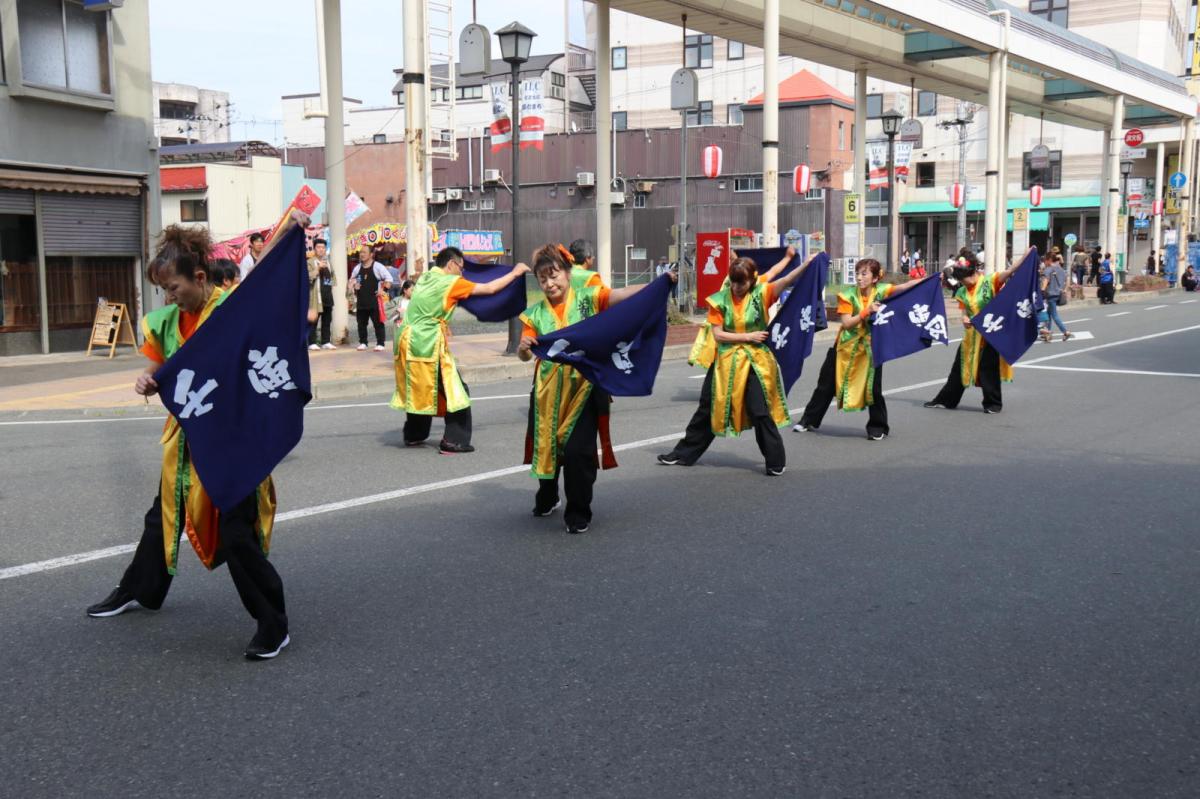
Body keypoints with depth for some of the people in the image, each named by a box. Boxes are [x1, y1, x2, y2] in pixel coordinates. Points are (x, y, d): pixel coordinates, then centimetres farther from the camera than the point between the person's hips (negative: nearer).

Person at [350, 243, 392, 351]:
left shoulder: (377, 266, -5)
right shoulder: (357, 268, 10)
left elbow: (389, 278, -6)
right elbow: (352, 280, 25)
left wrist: (384, 290, -13)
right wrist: (353, 285, 5)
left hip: (374, 300, -5)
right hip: (361, 301, 5)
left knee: (378, 323, -3)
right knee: (361, 323, 10)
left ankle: (380, 343, 1)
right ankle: (363, 342, 20)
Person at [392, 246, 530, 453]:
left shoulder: (424, 277, 12)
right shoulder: (451, 282, -7)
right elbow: (489, 288, -5)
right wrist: (514, 273, 8)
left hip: (409, 341, 8)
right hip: (428, 345, -8)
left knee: (417, 390, 21)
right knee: (454, 390, 2)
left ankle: (413, 435, 30)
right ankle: (454, 440, 0)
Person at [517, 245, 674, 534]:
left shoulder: (588, 298, -3)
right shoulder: (535, 313, 3)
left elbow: (624, 294, -14)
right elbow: (524, 354, -2)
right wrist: (523, 348, -25)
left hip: (584, 388, -3)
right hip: (549, 391, 3)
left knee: (578, 451, -7)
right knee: (545, 446, 14)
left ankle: (578, 513, 12)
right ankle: (547, 499, 42)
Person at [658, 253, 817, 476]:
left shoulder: (761, 294, -8)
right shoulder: (719, 299, -5)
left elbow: (786, 281, -23)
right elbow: (717, 334, -8)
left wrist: (806, 264, -37)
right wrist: (748, 336, -14)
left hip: (755, 361, -2)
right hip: (726, 360, 2)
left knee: (759, 411, -5)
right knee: (709, 408, 12)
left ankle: (776, 461, 8)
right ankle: (684, 453, 24)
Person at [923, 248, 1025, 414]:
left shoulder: (990, 281, -11)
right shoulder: (962, 292, 4)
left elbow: (1008, 272, -21)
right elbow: (965, 311, 2)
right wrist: (965, 319, -21)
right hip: (972, 334, 5)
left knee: (989, 368, 1)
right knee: (961, 366, 11)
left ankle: (993, 403, 17)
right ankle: (946, 400, 21)